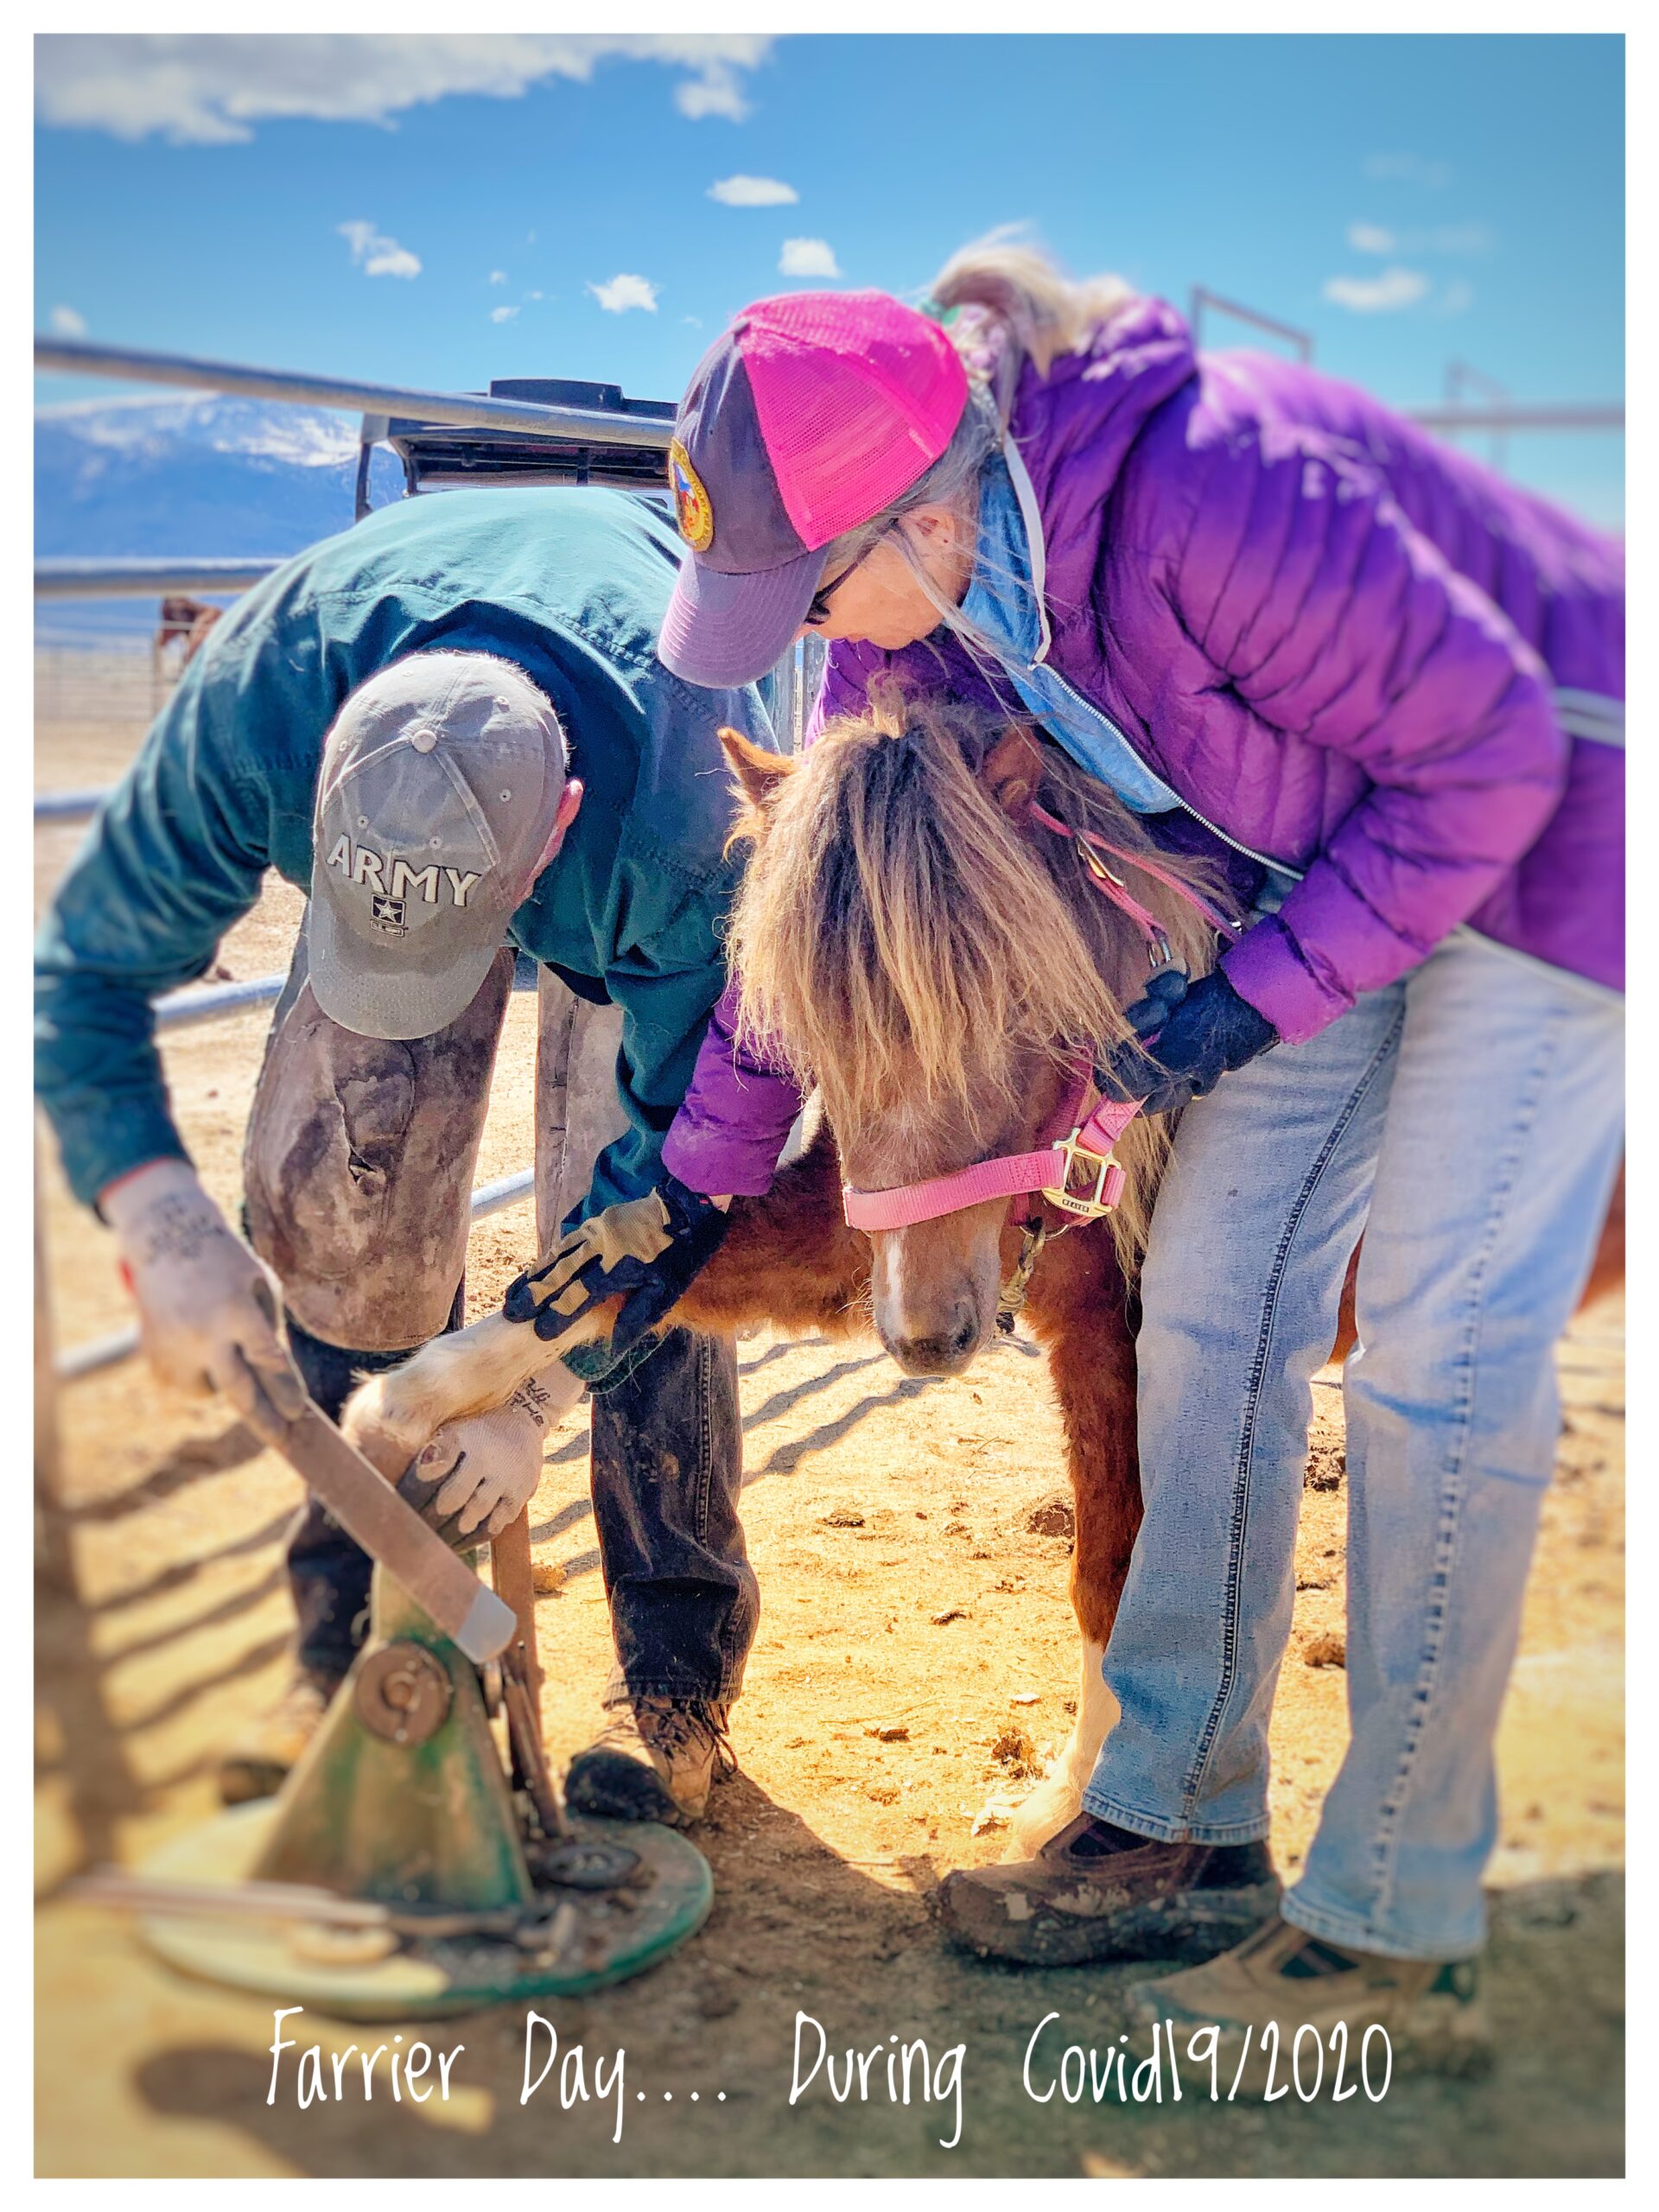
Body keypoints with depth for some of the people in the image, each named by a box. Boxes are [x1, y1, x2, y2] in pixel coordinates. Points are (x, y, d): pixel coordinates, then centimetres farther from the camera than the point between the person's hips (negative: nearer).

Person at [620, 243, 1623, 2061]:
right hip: (1319, 858, 7)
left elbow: (1486, 749, -26)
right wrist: (699, 1167, 1)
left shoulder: (1214, 495, -36)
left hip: (1532, 826, -7)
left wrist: (1257, 999, -25)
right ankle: (1178, 1816, 18)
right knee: (1212, 1300, 4)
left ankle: (1400, 1932, 4)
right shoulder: (918, 590, -11)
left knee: (1439, 1352, -8)